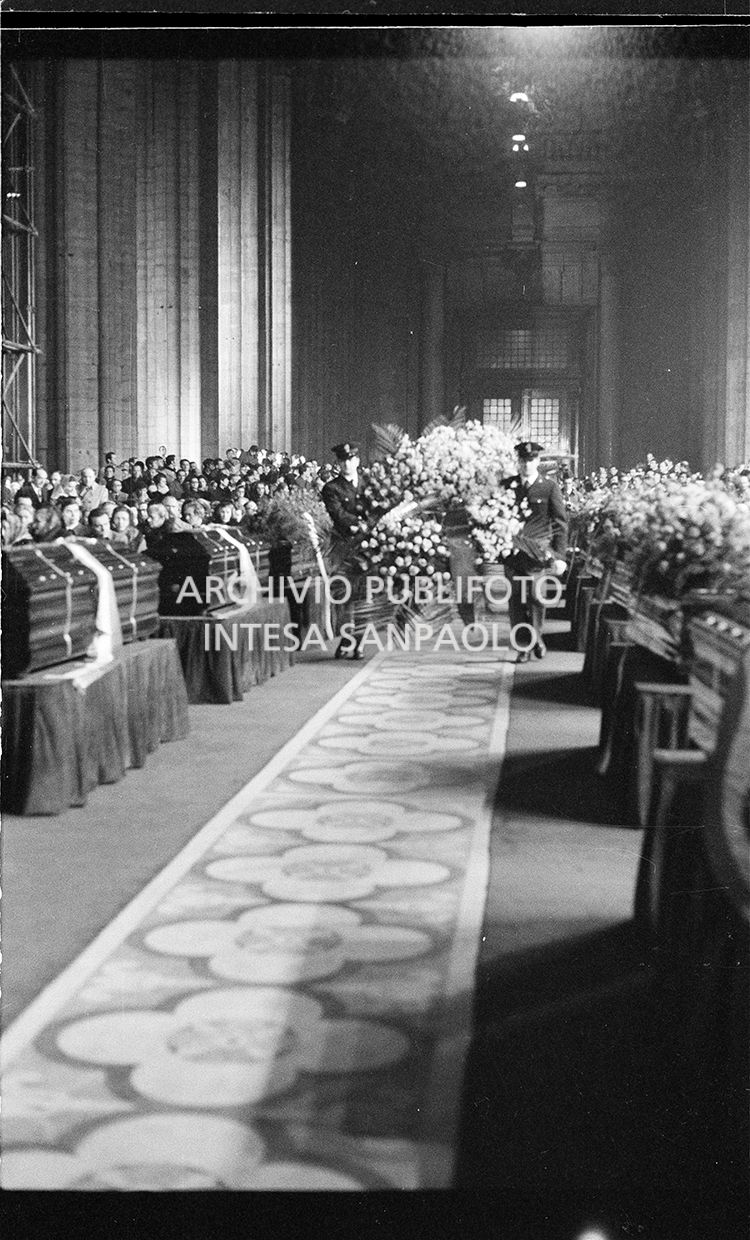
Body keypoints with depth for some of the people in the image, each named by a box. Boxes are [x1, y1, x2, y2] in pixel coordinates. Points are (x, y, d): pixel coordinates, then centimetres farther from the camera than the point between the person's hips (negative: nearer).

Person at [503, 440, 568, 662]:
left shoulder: (549, 487, 3)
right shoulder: (507, 485, 10)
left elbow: (561, 523, 4)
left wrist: (560, 556, -2)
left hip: (537, 550, -2)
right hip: (512, 550, 3)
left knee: (534, 594, -14)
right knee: (515, 599, 0)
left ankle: (537, 639, 8)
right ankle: (523, 647, 9)